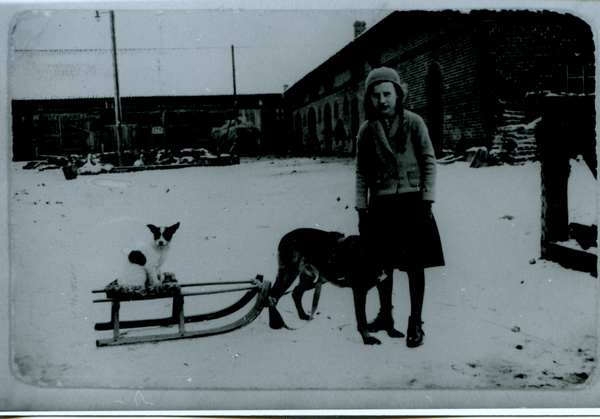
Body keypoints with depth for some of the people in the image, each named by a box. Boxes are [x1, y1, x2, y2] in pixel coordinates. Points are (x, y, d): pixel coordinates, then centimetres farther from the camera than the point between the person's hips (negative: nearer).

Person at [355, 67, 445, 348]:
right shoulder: (367, 130, 3)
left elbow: (429, 161, -1)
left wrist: (427, 200, -8)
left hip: (411, 201, -2)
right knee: (382, 264, 9)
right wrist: (361, 208, 3)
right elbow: (362, 172, 8)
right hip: (381, 203, 2)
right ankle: (385, 314, 28)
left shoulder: (413, 123, -4)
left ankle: (415, 322, 14)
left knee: (414, 265, 1)